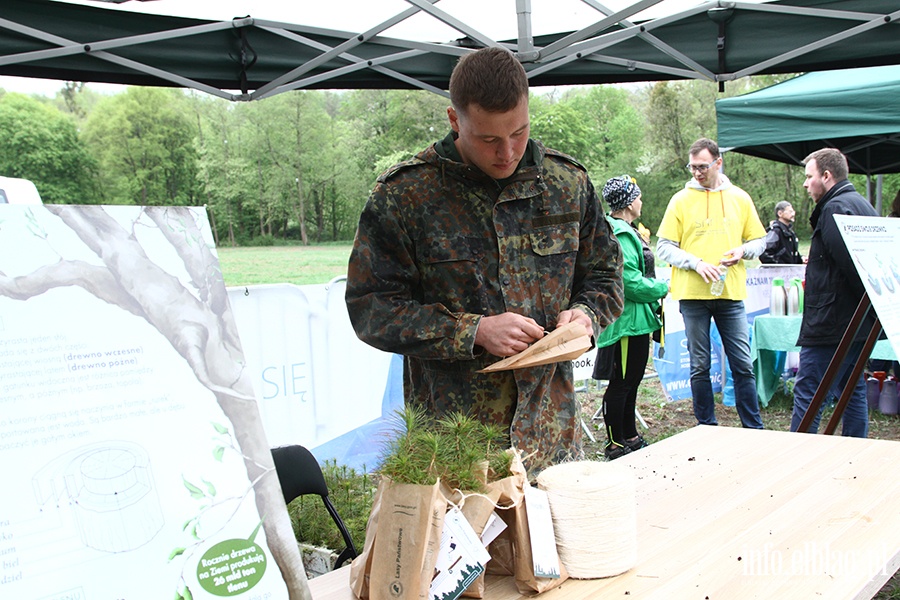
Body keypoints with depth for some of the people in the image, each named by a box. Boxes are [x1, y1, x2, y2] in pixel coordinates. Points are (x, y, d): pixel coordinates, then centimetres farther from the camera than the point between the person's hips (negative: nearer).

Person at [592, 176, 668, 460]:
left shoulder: (628, 231, 16)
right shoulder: (619, 234, -18)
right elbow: (630, 281, -23)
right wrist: (662, 288, -11)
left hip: (637, 319, 11)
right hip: (627, 320, -11)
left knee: (632, 381, 18)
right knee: (621, 383, -2)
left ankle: (630, 437, 30)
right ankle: (614, 445, 8)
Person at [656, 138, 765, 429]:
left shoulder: (740, 198, 9)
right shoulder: (681, 200, 2)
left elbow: (760, 240, 15)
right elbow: (664, 248, 0)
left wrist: (742, 251, -7)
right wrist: (696, 263, -14)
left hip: (731, 294, 1)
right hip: (693, 294, -1)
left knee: (743, 364, 2)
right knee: (700, 366, 6)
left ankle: (754, 429, 12)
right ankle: (706, 428, 18)